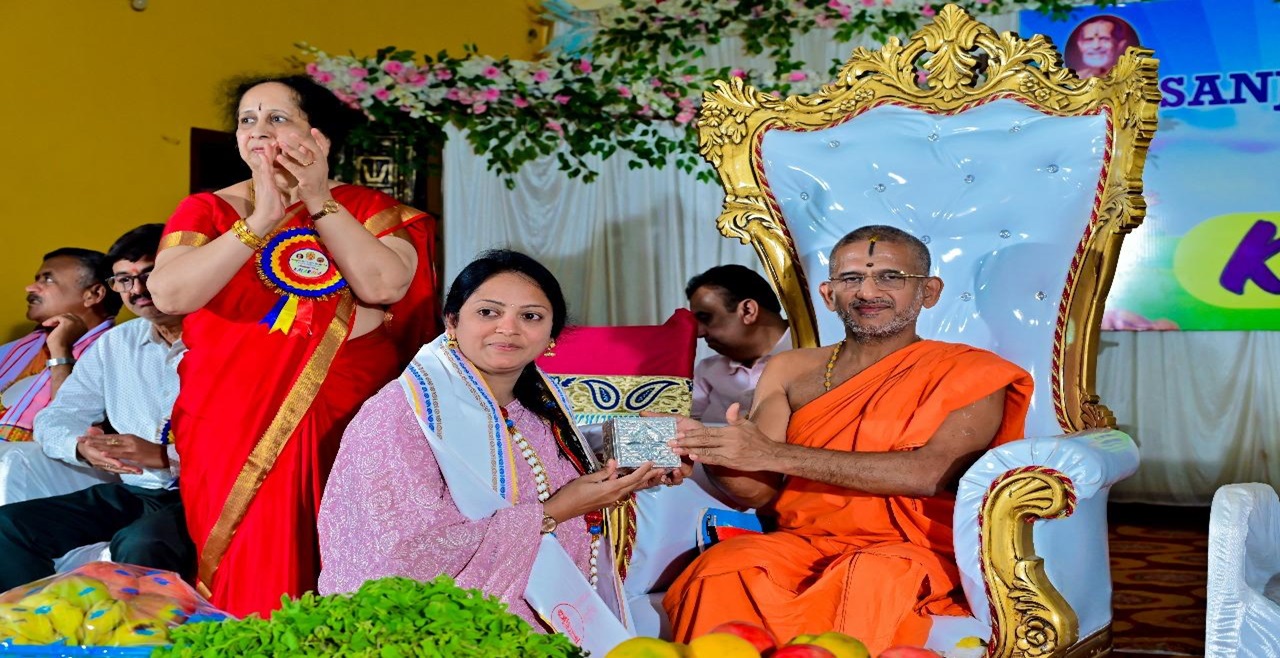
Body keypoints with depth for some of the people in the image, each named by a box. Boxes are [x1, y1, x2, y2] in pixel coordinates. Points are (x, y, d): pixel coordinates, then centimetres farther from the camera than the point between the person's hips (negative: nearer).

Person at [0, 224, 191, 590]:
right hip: (130, 494, 7)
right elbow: (52, 421, 12)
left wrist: (163, 456, -27)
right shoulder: (113, 345, 15)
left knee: (138, 545, -35)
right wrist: (83, 446, -12)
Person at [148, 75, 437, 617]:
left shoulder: (365, 207, 6)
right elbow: (169, 294, -10)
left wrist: (320, 203, -11)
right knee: (248, 573, 2)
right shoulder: (206, 211, 8)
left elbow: (385, 285, -12)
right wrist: (262, 220, -14)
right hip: (233, 429, 1)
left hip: (345, 428, -1)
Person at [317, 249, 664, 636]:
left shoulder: (542, 402, 5)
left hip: (566, 621, 5)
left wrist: (620, 484, -2)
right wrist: (551, 514, -18)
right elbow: (407, 554, -23)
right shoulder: (399, 415, -15)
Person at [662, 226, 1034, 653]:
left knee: (871, 580, -36)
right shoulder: (789, 371, 13)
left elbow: (932, 472, -15)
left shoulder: (970, 373, 3)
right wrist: (711, 452, -19)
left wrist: (774, 453, -18)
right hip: (798, 542, 3)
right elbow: (758, 491, 5)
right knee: (723, 572, -28)